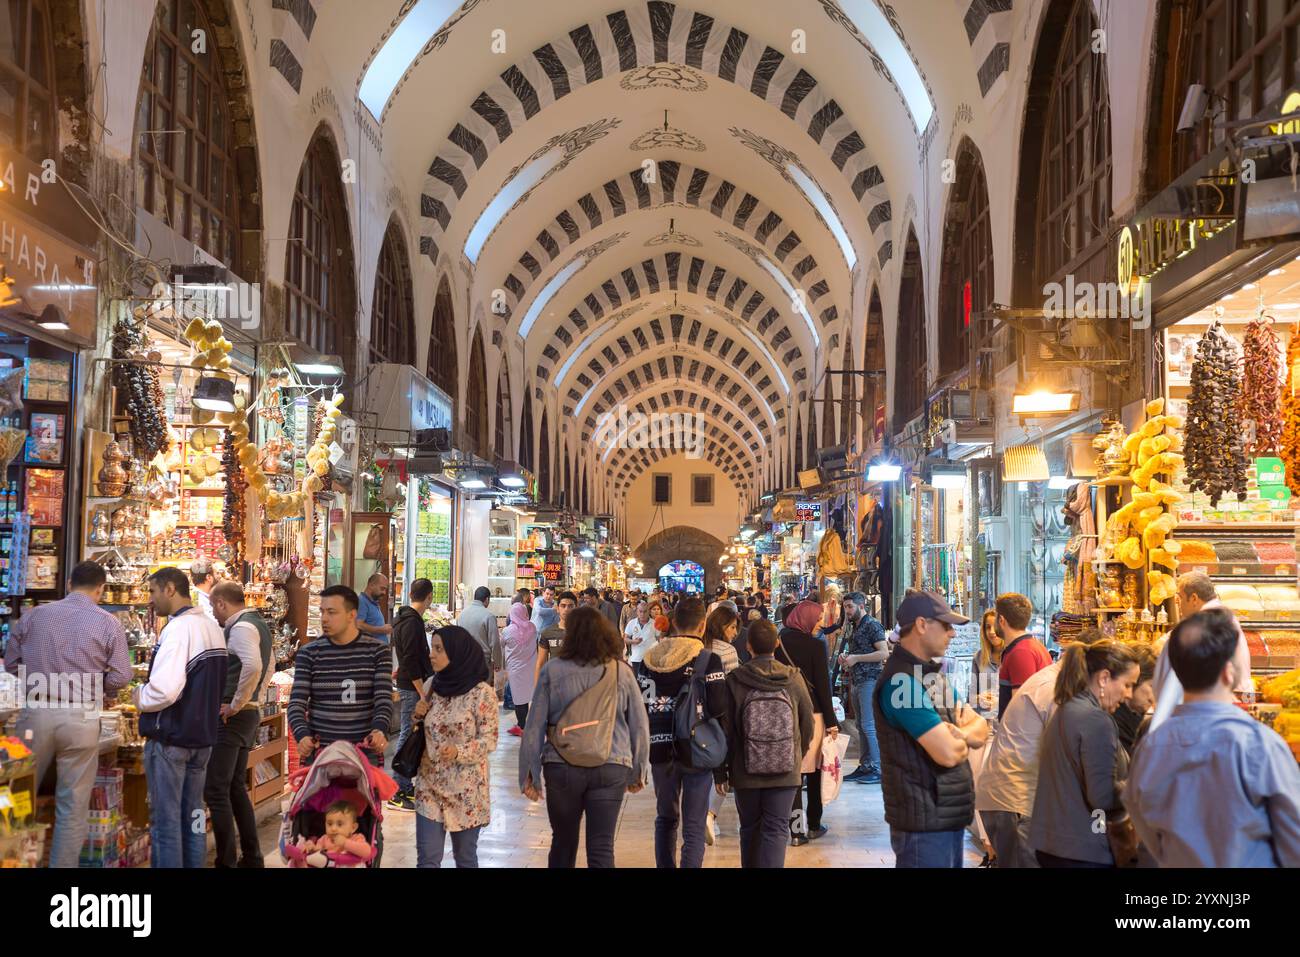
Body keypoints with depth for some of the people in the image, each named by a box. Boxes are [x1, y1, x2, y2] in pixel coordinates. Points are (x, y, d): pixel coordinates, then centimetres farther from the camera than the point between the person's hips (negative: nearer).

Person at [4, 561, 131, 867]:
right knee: (73, 805, 7)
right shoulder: (108, 624, -4)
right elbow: (119, 679, -8)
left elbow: (10, 663, 9)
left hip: (35, 713, 2)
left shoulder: (33, 615, 3)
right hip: (80, 718, -2)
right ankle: (63, 865, 11)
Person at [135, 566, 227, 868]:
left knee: (166, 820, 1)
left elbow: (164, 690, -27)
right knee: (193, 815, 15)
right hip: (203, 734, 8)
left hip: (169, 738, -8)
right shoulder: (213, 628, 8)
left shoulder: (178, 629, -19)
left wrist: (140, 698, -9)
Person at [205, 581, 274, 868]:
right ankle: (251, 857, 21)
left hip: (231, 717, -10)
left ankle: (226, 862, -6)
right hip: (250, 714, 10)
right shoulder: (259, 624, 15)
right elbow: (269, 666, 29)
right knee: (236, 787, 17)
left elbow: (253, 666, -32)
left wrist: (236, 704, -23)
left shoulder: (240, 627, -15)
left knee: (215, 791, -7)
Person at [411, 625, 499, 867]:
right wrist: (419, 717, -4)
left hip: (465, 789, -4)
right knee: (427, 859, 1)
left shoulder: (481, 692, -13)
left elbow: (489, 741, -12)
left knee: (465, 857, 10)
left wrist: (459, 752, -28)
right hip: (430, 784, 5)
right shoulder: (436, 686, 6)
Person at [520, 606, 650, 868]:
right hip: (611, 768, 0)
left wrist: (529, 773, 6)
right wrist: (639, 771, 15)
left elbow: (535, 725, -2)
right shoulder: (621, 671, 1)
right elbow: (639, 725, 4)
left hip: (562, 767, 0)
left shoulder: (553, 670, -3)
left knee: (563, 842, 17)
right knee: (601, 848, 3)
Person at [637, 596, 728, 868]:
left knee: (666, 818, 21)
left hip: (660, 747, 4)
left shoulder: (651, 658, 1)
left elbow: (640, 704, 2)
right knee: (694, 827, 0)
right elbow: (719, 708, -15)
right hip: (697, 749, -4)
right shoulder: (708, 660, -11)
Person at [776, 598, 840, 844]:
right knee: (814, 770, 11)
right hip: (811, 713, -3)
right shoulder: (815, 645, -11)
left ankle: (796, 829, 1)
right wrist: (831, 721, -5)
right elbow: (823, 686, -10)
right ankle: (813, 825, 19)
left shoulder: (778, 642, 0)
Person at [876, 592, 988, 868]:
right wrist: (963, 739, -2)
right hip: (924, 823, -9)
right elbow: (947, 753, -26)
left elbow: (981, 729, 11)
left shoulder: (932, 674, 14)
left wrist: (958, 733, -13)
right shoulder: (903, 680, -20)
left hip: (949, 815, 10)